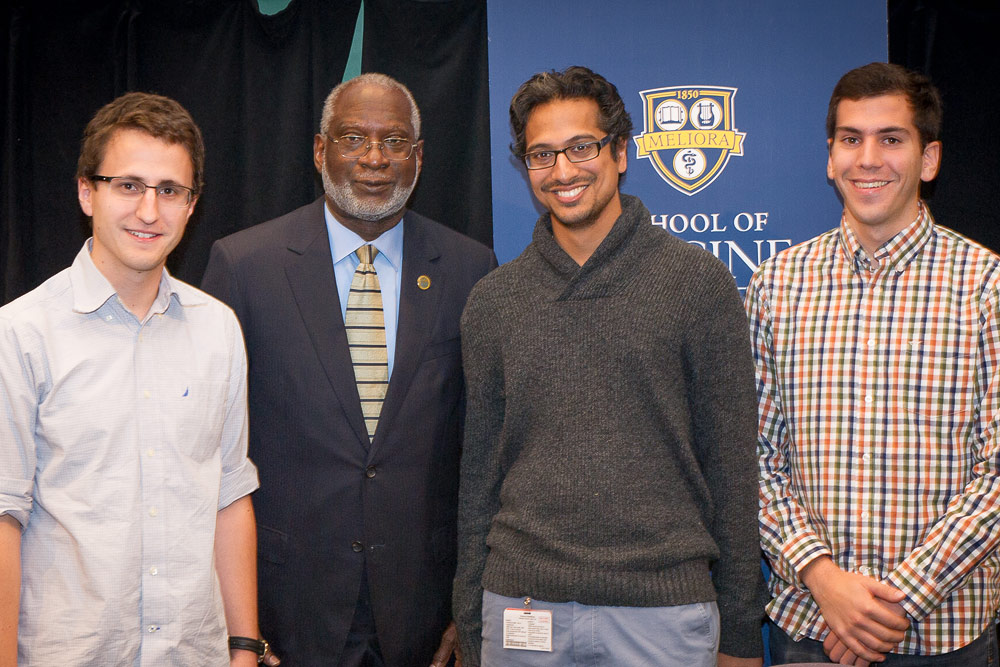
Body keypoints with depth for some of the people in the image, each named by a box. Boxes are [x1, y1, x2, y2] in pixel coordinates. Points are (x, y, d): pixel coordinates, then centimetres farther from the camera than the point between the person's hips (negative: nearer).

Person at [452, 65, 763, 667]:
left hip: (663, 614, -2)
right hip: (522, 612, 2)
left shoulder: (699, 282, -1)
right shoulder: (493, 301, 6)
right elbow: (479, 477, 10)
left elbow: (731, 465, -1)